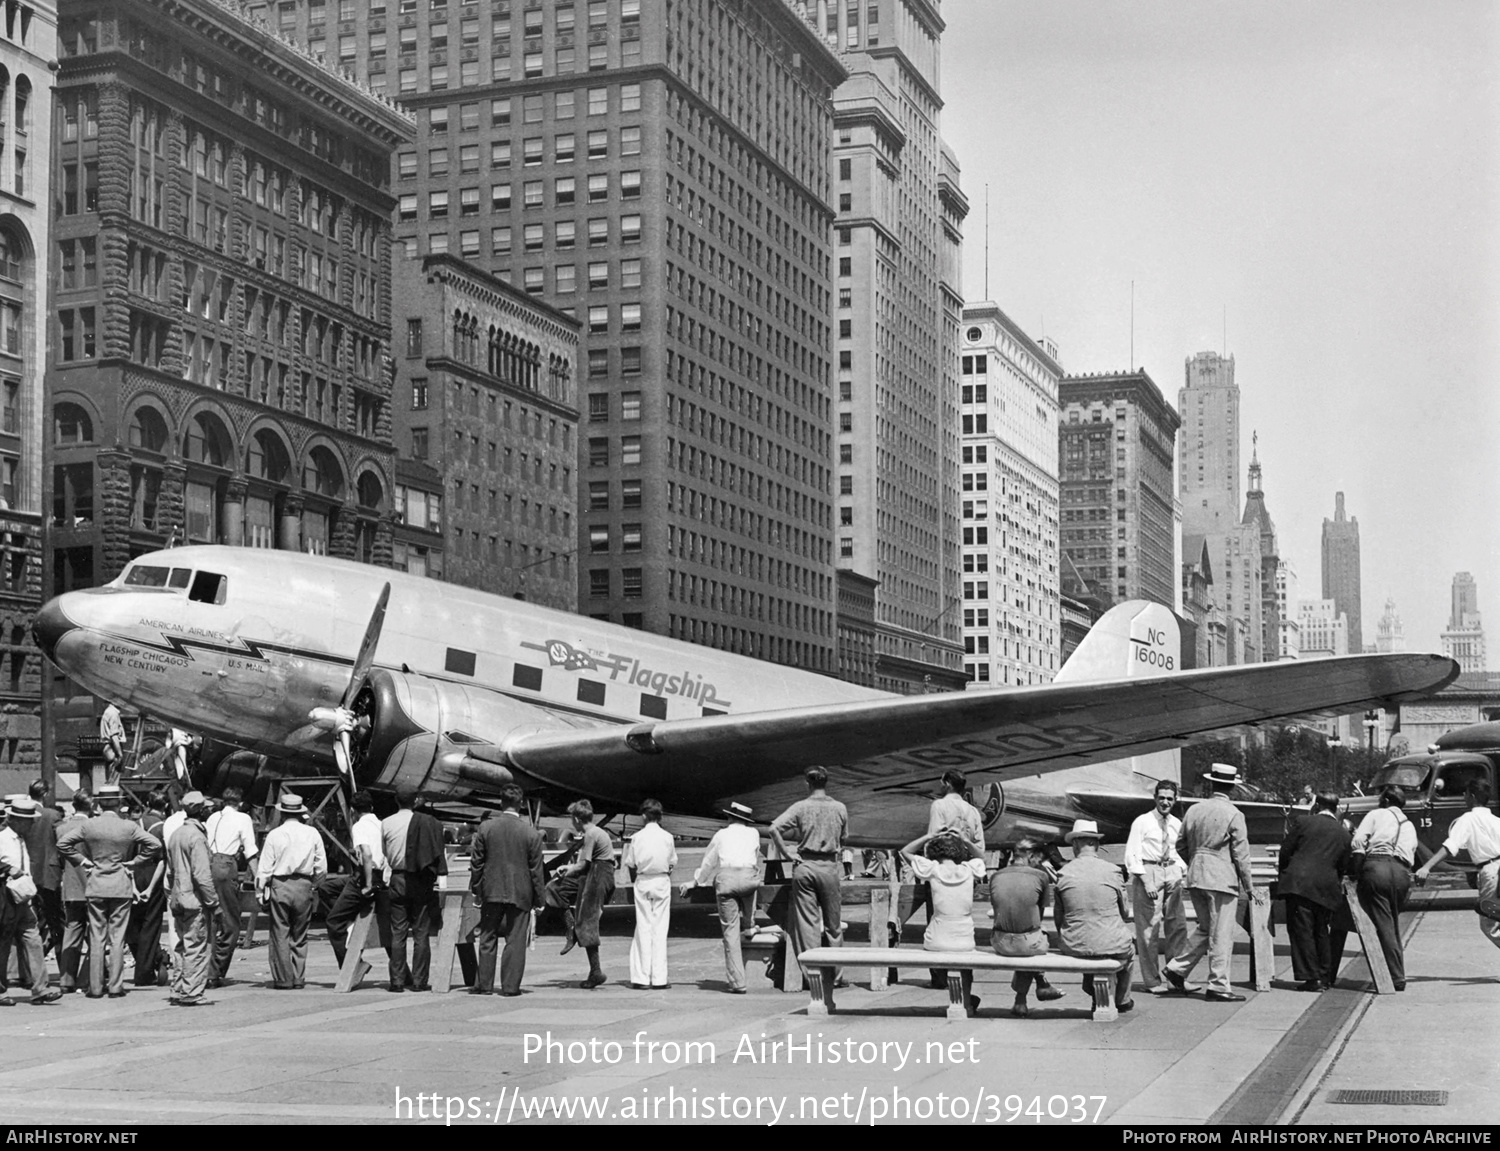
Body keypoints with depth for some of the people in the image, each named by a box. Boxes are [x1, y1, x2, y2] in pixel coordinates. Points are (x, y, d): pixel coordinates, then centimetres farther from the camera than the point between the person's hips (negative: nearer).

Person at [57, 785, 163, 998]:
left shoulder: (88, 826, -3)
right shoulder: (129, 827, -6)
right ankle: (115, 987, 2)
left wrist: (81, 860, 2)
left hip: (95, 886, 1)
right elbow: (155, 844, -11)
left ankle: (95, 987, 6)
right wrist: (135, 861, -2)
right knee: (117, 938, 3)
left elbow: (62, 842, -6)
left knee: (96, 937, 6)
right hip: (121, 886, -1)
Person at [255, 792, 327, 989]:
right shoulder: (312, 834, 3)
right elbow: (322, 868, 6)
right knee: (300, 936, 12)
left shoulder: (275, 834, -3)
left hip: (280, 886, -2)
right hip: (304, 886, 2)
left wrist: (260, 891, 6)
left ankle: (283, 980, 4)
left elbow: (265, 867, -3)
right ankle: (298, 978, 13)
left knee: (280, 934, 4)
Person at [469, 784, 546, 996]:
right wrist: (538, 898, 4)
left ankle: (484, 984, 13)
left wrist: (476, 890, 10)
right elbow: (536, 869, -3)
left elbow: (476, 863, 1)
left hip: (492, 892, 1)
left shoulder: (485, 828, -4)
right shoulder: (531, 833, -6)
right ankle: (510, 986, 3)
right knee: (515, 941, 3)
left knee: (487, 939, 10)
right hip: (520, 893, -1)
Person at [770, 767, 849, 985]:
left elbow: (775, 829, -14)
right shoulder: (840, 808, 2)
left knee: (807, 922, 3)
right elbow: (843, 839, 12)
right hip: (829, 866, 1)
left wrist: (787, 853, -7)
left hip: (804, 865, -1)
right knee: (833, 923, 10)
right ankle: (834, 975, 13)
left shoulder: (800, 807, -4)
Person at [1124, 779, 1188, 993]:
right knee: (1149, 927, -4)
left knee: (1178, 925, 5)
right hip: (1147, 872, -6)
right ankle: (1152, 981, 4)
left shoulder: (1176, 824, 12)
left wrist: (1184, 870, 5)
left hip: (1171, 872, 6)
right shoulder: (1142, 822, -5)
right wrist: (1146, 881, -15)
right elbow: (1131, 855, -8)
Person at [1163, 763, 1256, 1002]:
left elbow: (1181, 846, 13)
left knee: (1204, 928, 20)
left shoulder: (1194, 810, 7)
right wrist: (1248, 885, 0)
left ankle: (1177, 969, 14)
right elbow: (1241, 854, -9)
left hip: (1195, 876, 6)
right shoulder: (1234, 815, -10)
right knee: (1221, 935, 0)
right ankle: (1218, 987, 2)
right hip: (1222, 879, -6)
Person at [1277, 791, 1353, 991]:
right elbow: (1343, 866, 15)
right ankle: (1325, 976, 20)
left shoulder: (1303, 822, 1)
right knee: (1320, 931, 17)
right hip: (1326, 888, 4)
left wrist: (1282, 873, 18)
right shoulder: (1343, 833, 11)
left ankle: (1311, 978, -5)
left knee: (1301, 931, -2)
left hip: (1299, 883, -4)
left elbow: (1285, 851, 3)